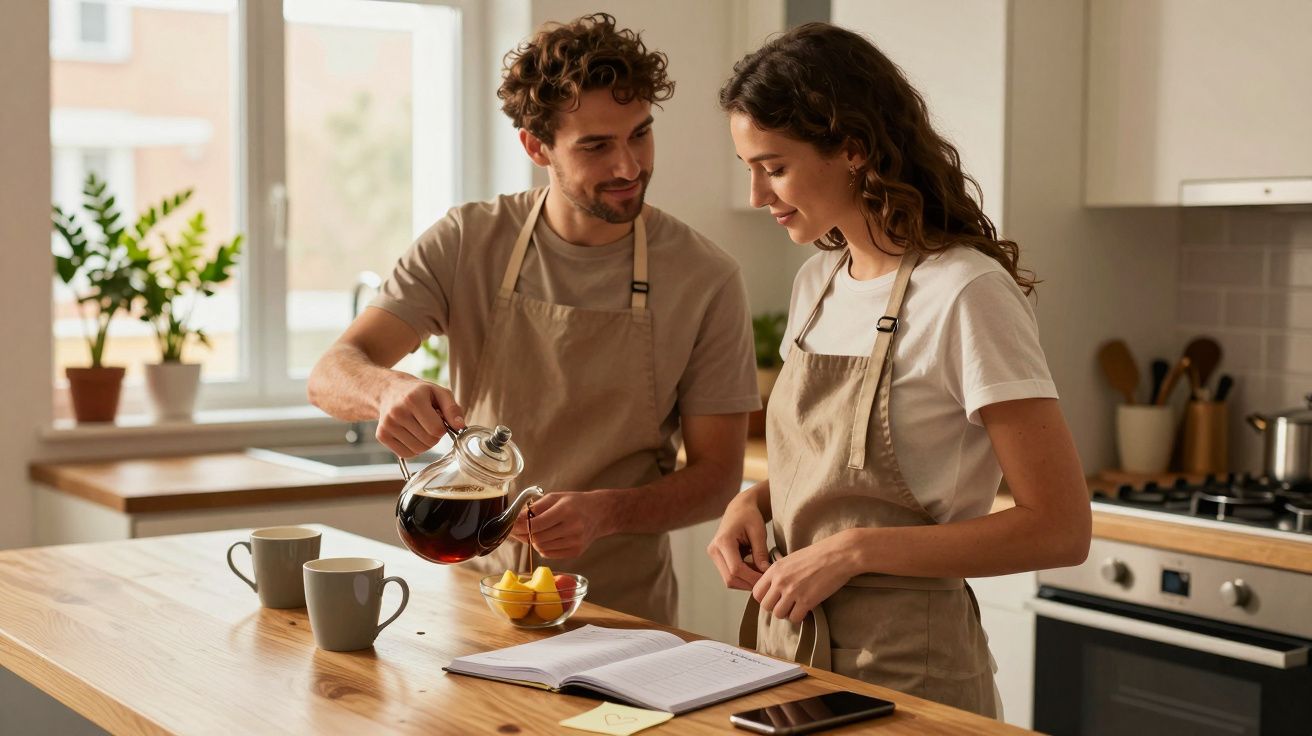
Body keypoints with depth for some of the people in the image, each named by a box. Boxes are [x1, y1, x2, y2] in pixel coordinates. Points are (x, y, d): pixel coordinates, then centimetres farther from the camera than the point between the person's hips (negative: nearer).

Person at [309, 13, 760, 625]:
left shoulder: (706, 279, -6)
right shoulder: (467, 243, -1)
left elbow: (717, 476, -2)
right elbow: (331, 376, -6)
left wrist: (605, 512, -21)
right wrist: (388, 389, -30)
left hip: (622, 613, -1)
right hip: (475, 591, 2)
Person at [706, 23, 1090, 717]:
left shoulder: (967, 295, -18)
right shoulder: (817, 281, 6)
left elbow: (1060, 529, -19)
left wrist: (856, 549, -22)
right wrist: (754, 501, -1)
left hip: (900, 662, -7)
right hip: (789, 641, 7)